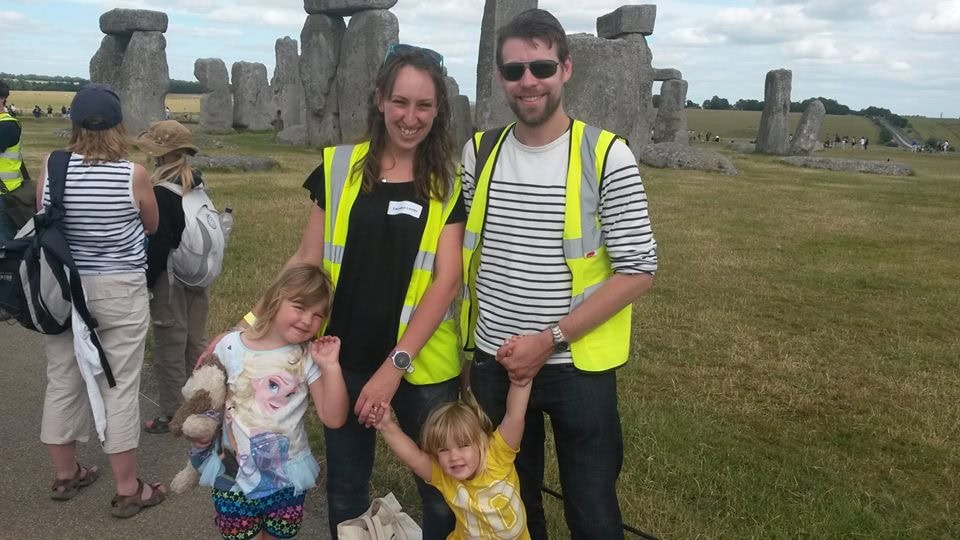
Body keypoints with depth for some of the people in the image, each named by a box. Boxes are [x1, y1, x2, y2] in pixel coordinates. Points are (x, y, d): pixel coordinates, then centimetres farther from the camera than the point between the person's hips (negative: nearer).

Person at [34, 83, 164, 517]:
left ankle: (65, 475, 35)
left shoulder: (50, 168, -6)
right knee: (120, 388, 5)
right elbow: (151, 227, 2)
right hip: (120, 291, -3)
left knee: (62, 381, 17)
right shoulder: (134, 175, -14)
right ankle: (127, 490, 16)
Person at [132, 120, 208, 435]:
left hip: (170, 278, -8)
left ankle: (172, 416, 14)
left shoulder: (162, 191, -19)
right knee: (196, 343, 16)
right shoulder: (197, 182, 4)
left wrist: (146, 283, -12)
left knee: (170, 350, 4)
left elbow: (158, 244, -20)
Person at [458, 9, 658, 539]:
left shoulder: (606, 156, -12)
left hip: (577, 366, -3)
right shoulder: (479, 152, 1)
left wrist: (550, 339, -18)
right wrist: (484, 340, 2)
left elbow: (637, 271, -12)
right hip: (494, 363, 4)